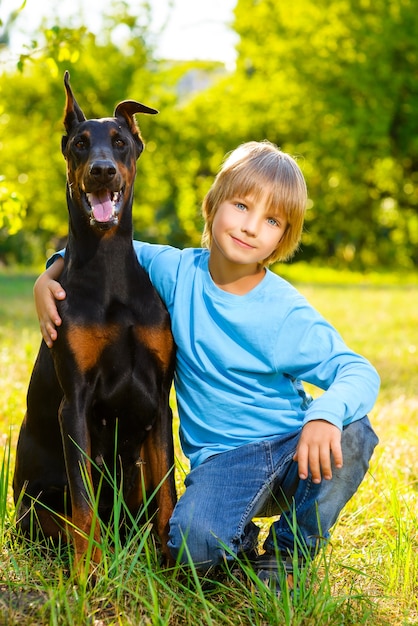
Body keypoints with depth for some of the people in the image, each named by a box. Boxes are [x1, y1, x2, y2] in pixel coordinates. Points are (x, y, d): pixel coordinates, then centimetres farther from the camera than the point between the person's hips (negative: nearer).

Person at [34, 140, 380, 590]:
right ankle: (240, 540, 8)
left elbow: (358, 372, -14)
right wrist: (48, 278, -6)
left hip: (293, 450, 1)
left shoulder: (288, 313, -9)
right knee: (192, 544, -32)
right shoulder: (176, 271, -3)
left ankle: (291, 547, -4)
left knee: (352, 435, -32)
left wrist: (325, 414, -36)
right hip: (223, 462, -1)